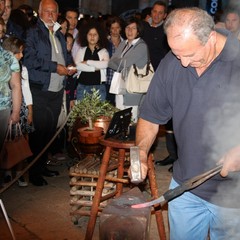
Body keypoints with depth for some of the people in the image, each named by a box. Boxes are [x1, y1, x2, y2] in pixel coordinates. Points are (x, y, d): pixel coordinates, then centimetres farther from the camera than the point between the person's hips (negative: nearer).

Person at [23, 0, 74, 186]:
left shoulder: (60, 35, 18)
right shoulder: (33, 33, -5)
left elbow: (66, 56, 29)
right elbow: (29, 60, -16)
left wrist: (69, 66, 7)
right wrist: (55, 67, -16)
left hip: (57, 91, 7)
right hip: (40, 92, -7)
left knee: (50, 131, 12)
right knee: (39, 131, -5)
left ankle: (42, 165, 26)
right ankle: (34, 172, 6)